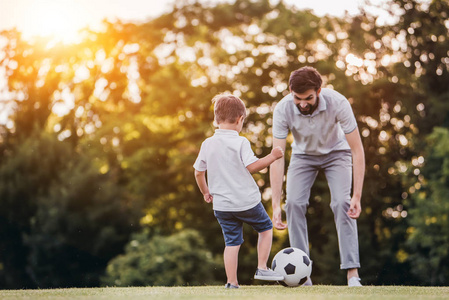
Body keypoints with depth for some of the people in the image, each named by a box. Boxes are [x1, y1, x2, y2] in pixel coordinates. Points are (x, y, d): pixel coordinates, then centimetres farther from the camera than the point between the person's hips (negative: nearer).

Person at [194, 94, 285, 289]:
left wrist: (206, 192, 25)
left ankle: (232, 282, 4)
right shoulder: (240, 142, -11)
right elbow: (252, 166, -16)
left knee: (232, 242, 9)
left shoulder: (207, 144, 4)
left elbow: (198, 172, 10)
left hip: (222, 205, 4)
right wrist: (272, 157, -6)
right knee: (266, 228, 17)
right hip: (246, 200, -4)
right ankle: (262, 268, 13)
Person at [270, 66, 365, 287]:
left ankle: (352, 273, -20)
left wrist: (357, 196, -34)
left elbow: (357, 150, -29)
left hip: (336, 152, -1)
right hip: (303, 155, 2)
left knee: (342, 203, -21)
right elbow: (277, 157, -29)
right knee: (294, 203, -17)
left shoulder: (337, 103, -35)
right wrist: (276, 205, -35)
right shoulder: (283, 109, -31)